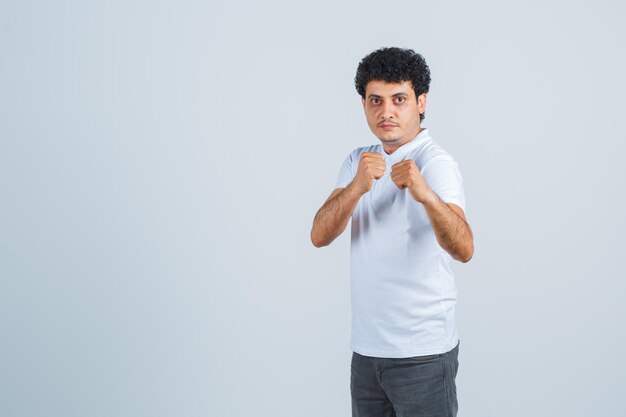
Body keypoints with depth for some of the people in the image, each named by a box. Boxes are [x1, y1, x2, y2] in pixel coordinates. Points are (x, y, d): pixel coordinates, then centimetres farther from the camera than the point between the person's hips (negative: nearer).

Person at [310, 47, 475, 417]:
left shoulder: (436, 162, -11)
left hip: (422, 353, -6)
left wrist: (425, 194, -45)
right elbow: (320, 235, -6)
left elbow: (463, 249, -27)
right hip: (366, 347, 6)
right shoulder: (358, 162, 8)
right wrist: (356, 187, -24)